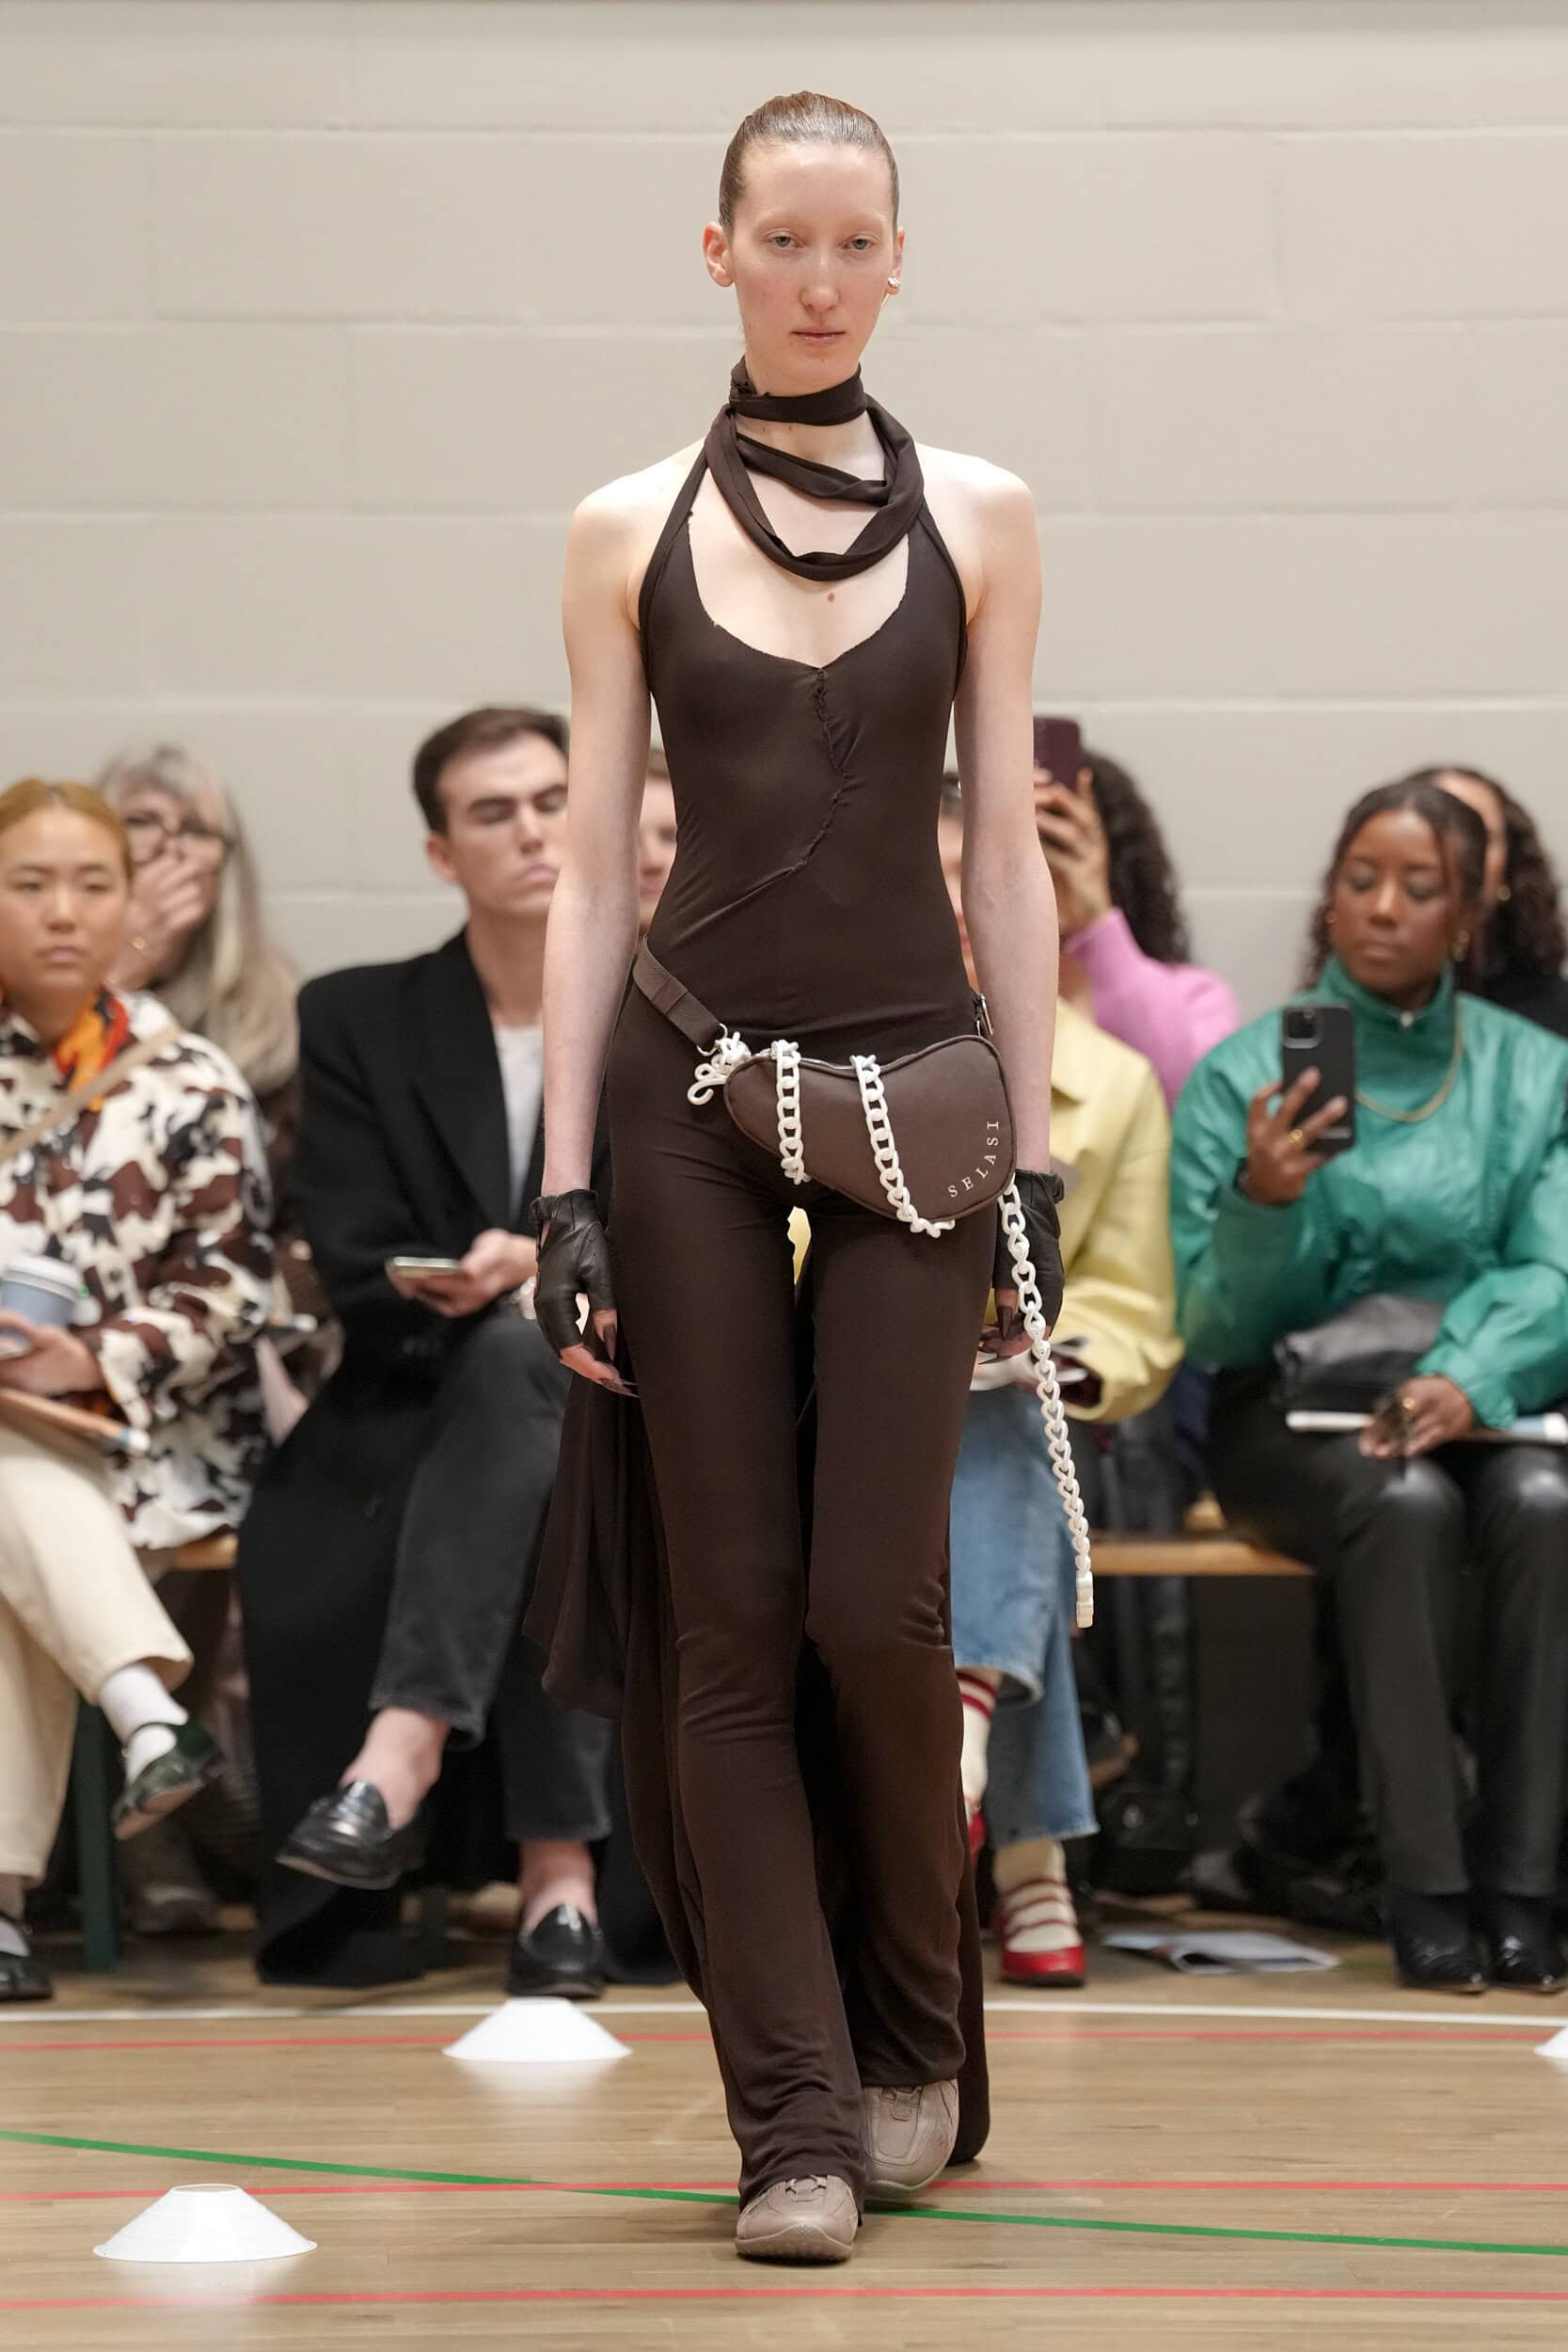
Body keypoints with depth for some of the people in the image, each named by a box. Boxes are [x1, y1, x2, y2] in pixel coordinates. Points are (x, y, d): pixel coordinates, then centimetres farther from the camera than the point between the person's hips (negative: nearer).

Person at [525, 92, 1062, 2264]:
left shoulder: (976, 522, 5)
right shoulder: (630, 532, 4)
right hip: (693, 1088, 0)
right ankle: (796, 2121, 4)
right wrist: (566, 1188, -3)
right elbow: (593, 872, 3)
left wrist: (1036, 1153, 0)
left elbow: (1007, 856, 5)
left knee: (874, 1598, -6)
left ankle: (915, 2034, 19)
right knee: (727, 1614, -2)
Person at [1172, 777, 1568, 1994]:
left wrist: (1468, 1380, -23)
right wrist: (1263, 1199, -23)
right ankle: (1426, 1892, -34)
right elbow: (1214, 1330, -2)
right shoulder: (1241, 1075, 3)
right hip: (1291, 1423, -2)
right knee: (1404, 1500, -35)